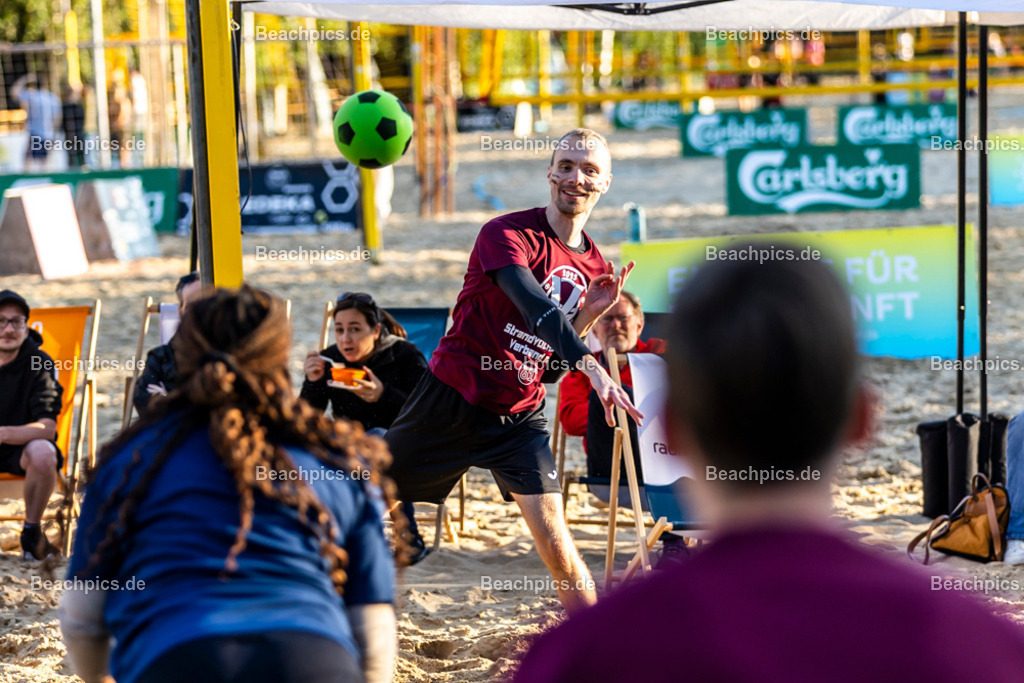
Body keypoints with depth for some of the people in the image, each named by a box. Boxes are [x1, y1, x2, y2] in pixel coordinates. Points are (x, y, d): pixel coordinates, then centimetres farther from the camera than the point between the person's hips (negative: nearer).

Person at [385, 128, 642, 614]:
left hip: (520, 418, 4)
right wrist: (592, 367, -45)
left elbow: (550, 365, 9)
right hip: (453, 399, -4)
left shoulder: (593, 267, 5)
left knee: (558, 551, -9)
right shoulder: (508, 234, -14)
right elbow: (536, 309, -32)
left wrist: (589, 314, -7)